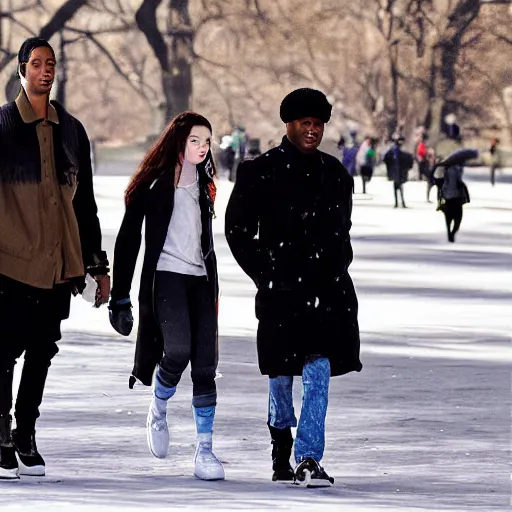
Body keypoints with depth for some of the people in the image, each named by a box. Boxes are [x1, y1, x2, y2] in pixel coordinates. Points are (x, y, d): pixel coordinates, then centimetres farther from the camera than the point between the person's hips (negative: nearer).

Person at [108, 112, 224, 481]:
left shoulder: (203, 184, 15)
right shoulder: (154, 183, -3)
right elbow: (128, 239, -4)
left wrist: (214, 287, 24)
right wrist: (120, 296, -8)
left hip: (199, 279, 5)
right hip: (165, 275, -5)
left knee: (206, 367, -4)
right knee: (178, 351, -25)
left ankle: (205, 450, -2)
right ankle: (159, 411, 4)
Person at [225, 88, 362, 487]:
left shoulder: (335, 174, 11)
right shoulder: (261, 172, -1)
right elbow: (237, 229, 2)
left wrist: (336, 268, 11)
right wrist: (263, 273, -2)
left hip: (327, 290, 2)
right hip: (281, 290, -2)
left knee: (318, 372, -9)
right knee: (281, 378, 6)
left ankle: (308, 460, -12)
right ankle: (281, 458, 23)